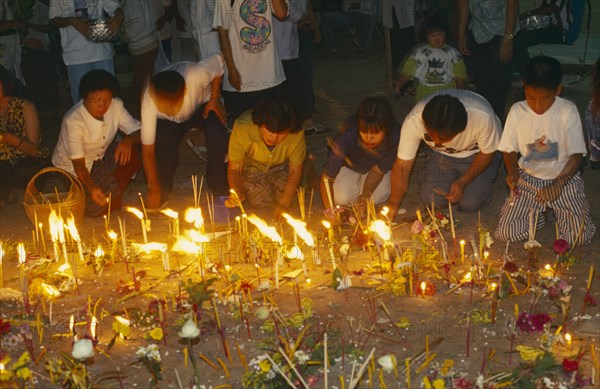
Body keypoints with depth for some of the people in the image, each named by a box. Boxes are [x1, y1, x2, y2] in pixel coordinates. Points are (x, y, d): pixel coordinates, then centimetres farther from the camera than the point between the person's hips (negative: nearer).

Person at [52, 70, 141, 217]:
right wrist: (92, 188, -46)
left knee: (136, 152, -19)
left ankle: (114, 193, 0)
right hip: (72, 169, -5)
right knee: (95, 208, -25)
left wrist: (129, 140, -37)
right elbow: (78, 164, -29)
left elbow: (138, 131, -12)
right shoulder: (73, 121, -31)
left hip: (101, 159, 5)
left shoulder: (115, 106, -16)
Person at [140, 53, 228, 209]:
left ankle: (219, 190, -8)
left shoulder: (196, 75, -43)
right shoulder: (149, 101, -38)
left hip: (202, 104, 0)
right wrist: (154, 188, -28)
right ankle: (162, 195, -3)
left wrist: (215, 99, -19)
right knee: (164, 143, -28)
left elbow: (218, 60, -19)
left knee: (217, 134, -29)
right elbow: (147, 149, -31)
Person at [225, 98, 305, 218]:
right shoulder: (242, 128, -34)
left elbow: (295, 171, -19)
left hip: (281, 167, 1)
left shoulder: (297, 133, -31)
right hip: (251, 166, -1)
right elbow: (234, 169, -24)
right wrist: (236, 191, -45)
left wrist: (284, 204, -30)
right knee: (258, 200, -20)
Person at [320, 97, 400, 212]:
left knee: (376, 197, -19)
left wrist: (366, 194, -37)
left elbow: (378, 170, -22)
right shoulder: (348, 135, -41)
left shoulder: (395, 136, -38)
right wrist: (329, 210, -48)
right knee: (342, 198, -19)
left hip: (376, 165, 1)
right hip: (349, 164, -1)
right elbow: (327, 178, -37)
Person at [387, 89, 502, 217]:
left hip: (477, 153, -2)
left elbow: (487, 153, -18)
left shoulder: (483, 117, -39)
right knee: (431, 199, -13)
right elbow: (402, 165, -24)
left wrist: (463, 182, -24)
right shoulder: (413, 121, -35)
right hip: (440, 155, 2)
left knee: (470, 203, -13)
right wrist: (393, 203, -33)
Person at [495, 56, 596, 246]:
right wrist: (512, 171, -17)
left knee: (579, 236, -16)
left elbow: (576, 155, -11)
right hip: (528, 179, 1)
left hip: (564, 178, -1)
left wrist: (558, 185, -23)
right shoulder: (517, 111, -7)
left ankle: (556, 209, 16)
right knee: (507, 233, -14)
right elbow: (510, 150, 4)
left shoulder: (568, 111, -13)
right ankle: (537, 211, 16)